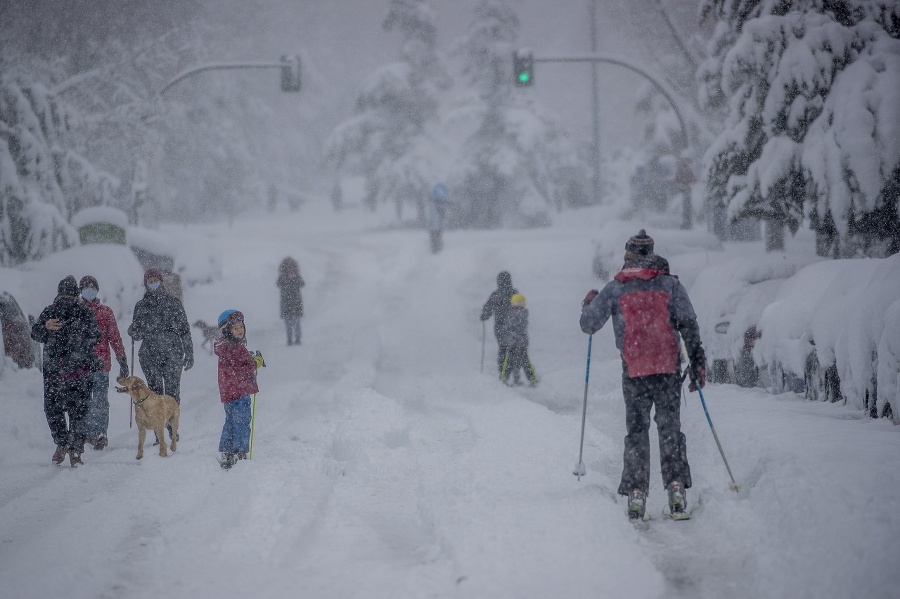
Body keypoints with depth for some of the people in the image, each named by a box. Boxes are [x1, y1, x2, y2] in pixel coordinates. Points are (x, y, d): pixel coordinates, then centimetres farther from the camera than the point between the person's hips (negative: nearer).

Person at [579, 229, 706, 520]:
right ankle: (676, 489, 0)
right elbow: (688, 325, -2)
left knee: (636, 431, 6)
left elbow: (588, 325, 8)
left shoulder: (615, 288, 3)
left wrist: (589, 302, 28)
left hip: (634, 371, 0)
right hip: (668, 367, 0)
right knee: (670, 428, 7)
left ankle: (636, 492, -1)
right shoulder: (670, 283, 4)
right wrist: (698, 362, 1)